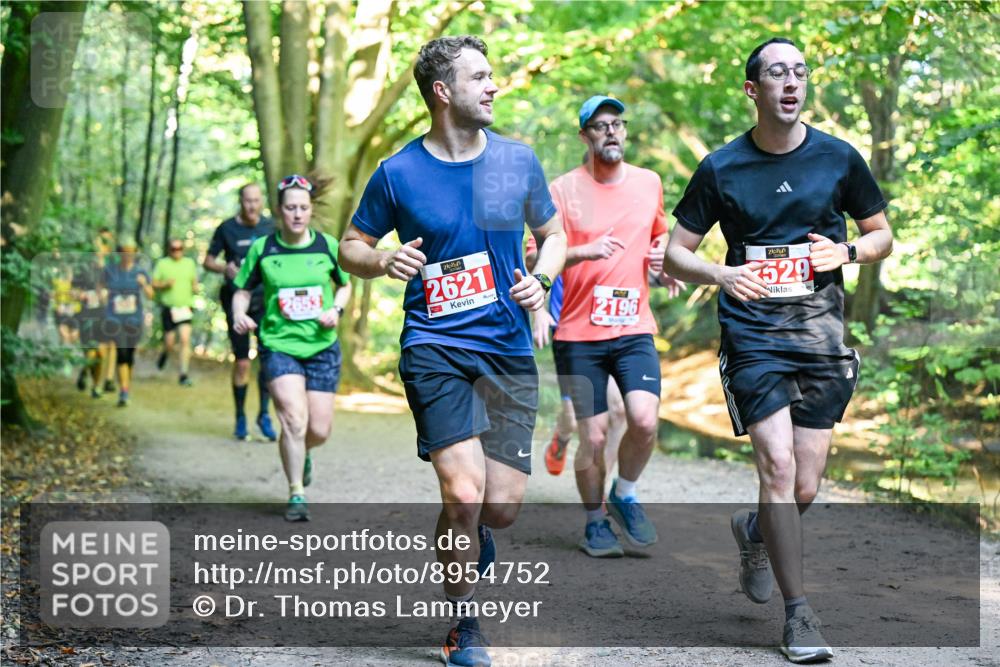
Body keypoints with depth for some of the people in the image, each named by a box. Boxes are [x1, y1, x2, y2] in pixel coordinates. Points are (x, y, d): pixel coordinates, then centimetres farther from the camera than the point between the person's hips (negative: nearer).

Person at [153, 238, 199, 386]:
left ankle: (184, 375, -8)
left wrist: (195, 288, -1)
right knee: (169, 343, 1)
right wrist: (165, 284, -16)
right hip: (168, 308, -1)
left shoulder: (189, 263, 11)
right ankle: (164, 353, 39)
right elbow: (154, 284, 3)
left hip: (185, 308, 1)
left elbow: (194, 280, 21)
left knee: (185, 340, -12)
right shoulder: (162, 264, 3)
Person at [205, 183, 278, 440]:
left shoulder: (270, 227, 5)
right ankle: (240, 418, 14)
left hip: (265, 301, 2)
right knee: (242, 363, -1)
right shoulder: (227, 229, -2)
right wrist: (225, 268, -16)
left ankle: (264, 415, 2)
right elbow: (208, 260, 4)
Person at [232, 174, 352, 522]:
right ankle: (296, 494, -2)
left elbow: (345, 284, 16)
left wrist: (336, 309, -3)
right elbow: (243, 289, 8)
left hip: (322, 348, 2)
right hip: (278, 345, -2)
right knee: (294, 419, -18)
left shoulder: (328, 245, 2)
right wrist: (239, 313, -12)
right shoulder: (262, 248, -2)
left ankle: (302, 454, 40)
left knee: (319, 430, 3)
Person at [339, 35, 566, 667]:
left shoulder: (519, 160, 5)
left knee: (503, 507, -2)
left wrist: (541, 279, -2)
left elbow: (553, 234, 18)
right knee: (465, 493, -16)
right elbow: (351, 246, 9)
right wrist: (385, 261, -13)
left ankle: (469, 534, 37)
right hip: (435, 347, -3)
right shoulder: (398, 173, -2)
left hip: (510, 352, 3)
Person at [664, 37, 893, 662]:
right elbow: (676, 252, 5)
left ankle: (754, 531, 39)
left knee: (804, 489, 3)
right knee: (778, 465, -14)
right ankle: (799, 614, -3)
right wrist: (721, 274, -15)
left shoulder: (839, 158, 4)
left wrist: (846, 250, -7)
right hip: (753, 335, -2)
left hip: (822, 335, 2)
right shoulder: (721, 169, 0)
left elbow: (882, 234, 15)